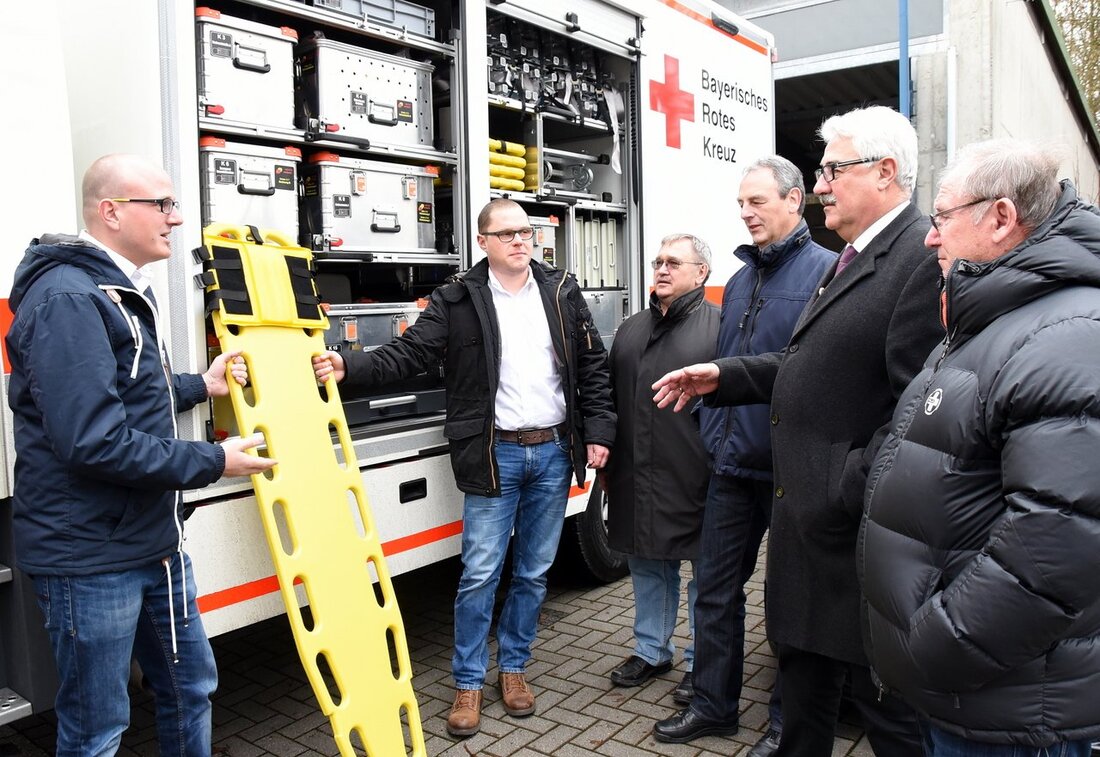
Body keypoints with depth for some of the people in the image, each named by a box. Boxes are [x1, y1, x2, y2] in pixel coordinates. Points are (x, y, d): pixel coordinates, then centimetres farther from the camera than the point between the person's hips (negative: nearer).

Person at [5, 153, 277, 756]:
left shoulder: (123, 292, 12)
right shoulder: (67, 299, -21)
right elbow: (95, 441, -28)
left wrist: (200, 385, 6)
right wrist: (212, 462, -19)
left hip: (155, 542, 10)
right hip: (89, 555, -9)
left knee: (191, 684, 22)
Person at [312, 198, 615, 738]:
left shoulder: (563, 292, 6)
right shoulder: (457, 300, -2)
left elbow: (592, 366, 8)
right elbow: (407, 354, -8)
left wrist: (597, 431, 2)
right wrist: (349, 367, -24)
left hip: (554, 450, 3)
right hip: (495, 455, -3)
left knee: (533, 571, 13)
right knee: (480, 573, 0)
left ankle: (513, 667, 32)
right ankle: (468, 683, 18)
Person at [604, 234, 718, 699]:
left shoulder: (719, 326, -6)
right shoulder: (631, 330, 14)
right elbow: (611, 398, 18)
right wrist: (608, 461, 15)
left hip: (694, 478, -6)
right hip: (637, 477, 6)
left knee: (705, 571, 9)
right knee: (647, 565, 18)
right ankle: (651, 651, 35)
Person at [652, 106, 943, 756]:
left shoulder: (927, 259, -18)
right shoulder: (849, 260, 14)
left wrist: (847, 492, -24)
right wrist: (724, 376, 14)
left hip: (857, 523, -10)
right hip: (807, 508, 10)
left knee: (885, 694, 8)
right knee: (803, 663, 24)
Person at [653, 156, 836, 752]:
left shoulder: (827, 270, -10)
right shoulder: (739, 281, 13)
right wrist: (714, 440, 11)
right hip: (732, 464, 7)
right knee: (716, 589, 13)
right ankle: (712, 705, 30)